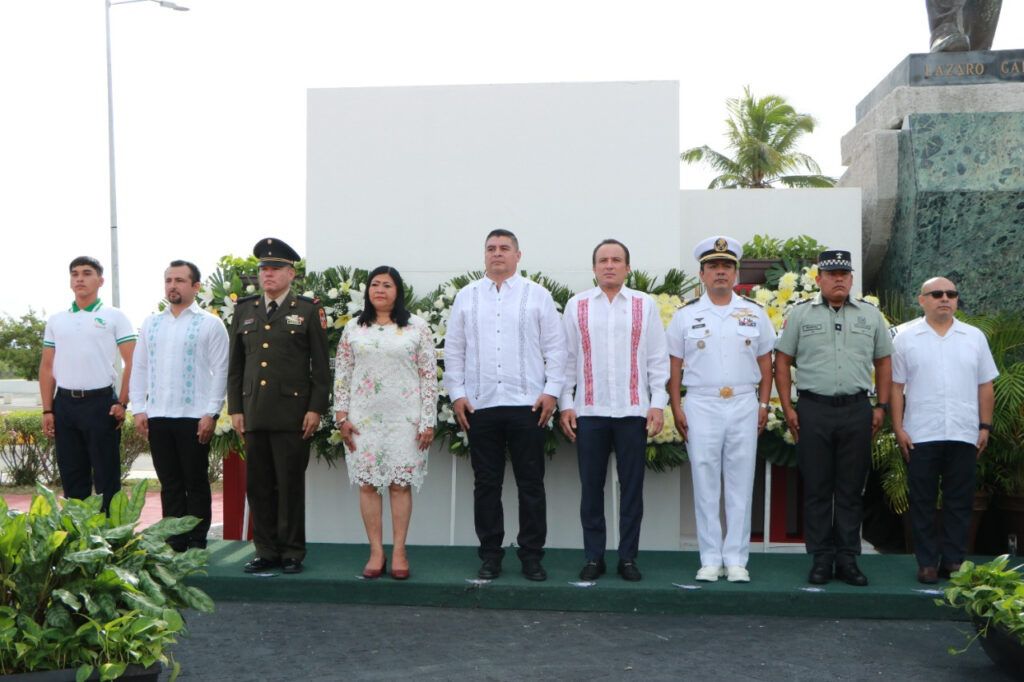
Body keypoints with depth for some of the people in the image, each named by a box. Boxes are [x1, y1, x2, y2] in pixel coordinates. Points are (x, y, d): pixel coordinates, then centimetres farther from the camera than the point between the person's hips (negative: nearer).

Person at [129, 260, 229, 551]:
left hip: (194, 417, -4)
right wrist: (138, 409, 5)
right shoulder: (151, 323, 13)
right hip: (157, 417, 4)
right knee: (170, 484, 9)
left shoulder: (210, 324, 0)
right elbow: (138, 368, 14)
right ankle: (174, 544, 16)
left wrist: (211, 413, -11)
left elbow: (219, 371, -4)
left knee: (196, 483, 2)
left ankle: (196, 544, 10)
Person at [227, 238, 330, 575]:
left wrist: (315, 408, -6)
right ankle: (266, 551, 16)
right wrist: (235, 408, 9)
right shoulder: (244, 310, 14)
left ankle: (292, 553, 10)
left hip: (292, 414, -4)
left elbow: (321, 366, 0)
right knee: (259, 486, 7)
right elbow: (235, 364, 15)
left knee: (291, 486, 0)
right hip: (254, 414, 4)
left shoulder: (309, 310, 3)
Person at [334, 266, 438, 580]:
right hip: (364, 418, 2)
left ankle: (399, 551, 8)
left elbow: (429, 375, -1)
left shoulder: (417, 328, 2)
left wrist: (428, 421, -5)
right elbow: (342, 374, 9)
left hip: (404, 418, -2)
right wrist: (342, 417, 2)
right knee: (368, 484, 2)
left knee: (400, 483, 0)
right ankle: (376, 552, 9)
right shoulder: (353, 328, 9)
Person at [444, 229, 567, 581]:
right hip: (479, 406, 2)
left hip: (527, 405, -1)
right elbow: (453, 349, 11)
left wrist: (551, 391, -4)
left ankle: (532, 556, 11)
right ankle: (490, 555, 15)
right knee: (486, 484, 6)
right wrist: (456, 394, 3)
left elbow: (555, 347, 4)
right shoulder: (466, 297, 11)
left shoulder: (537, 295, 6)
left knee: (531, 484, 2)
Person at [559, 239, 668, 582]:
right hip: (589, 411, 0)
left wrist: (658, 404, -2)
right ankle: (593, 557, 15)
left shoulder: (645, 305, 6)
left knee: (632, 486, 4)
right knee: (591, 487, 5)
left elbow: (658, 359, 5)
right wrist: (565, 405, 2)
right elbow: (567, 358, 7)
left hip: (633, 411, 0)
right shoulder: (576, 306, 6)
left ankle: (628, 557, 14)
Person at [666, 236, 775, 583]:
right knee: (705, 485, 1)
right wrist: (676, 409, -1)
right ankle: (710, 559, 10)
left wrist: (764, 404, 4)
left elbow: (765, 363, 11)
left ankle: (736, 559, 11)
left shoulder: (754, 313, 9)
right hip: (701, 407, -1)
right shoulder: (685, 315, 5)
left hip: (744, 406, 1)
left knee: (741, 485, 3)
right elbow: (674, 365, 5)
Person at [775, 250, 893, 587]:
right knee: (816, 489, 3)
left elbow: (883, 362, 14)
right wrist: (788, 408, -2)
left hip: (857, 411, 2)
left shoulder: (870, 315, 9)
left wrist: (881, 406, 6)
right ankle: (821, 559, 11)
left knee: (851, 489, 6)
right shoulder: (800, 314, 4)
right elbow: (782, 362, 5)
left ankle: (847, 559, 14)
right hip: (813, 410, -1)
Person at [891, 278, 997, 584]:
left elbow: (985, 386, 9)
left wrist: (985, 426, 3)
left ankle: (954, 560, 15)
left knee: (959, 501, 6)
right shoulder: (907, 339, 3)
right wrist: (898, 428, -4)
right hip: (921, 434, -1)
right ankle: (927, 562, 11)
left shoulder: (975, 337, 8)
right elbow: (897, 387, 2)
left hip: (964, 433, 2)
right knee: (922, 501, 4)